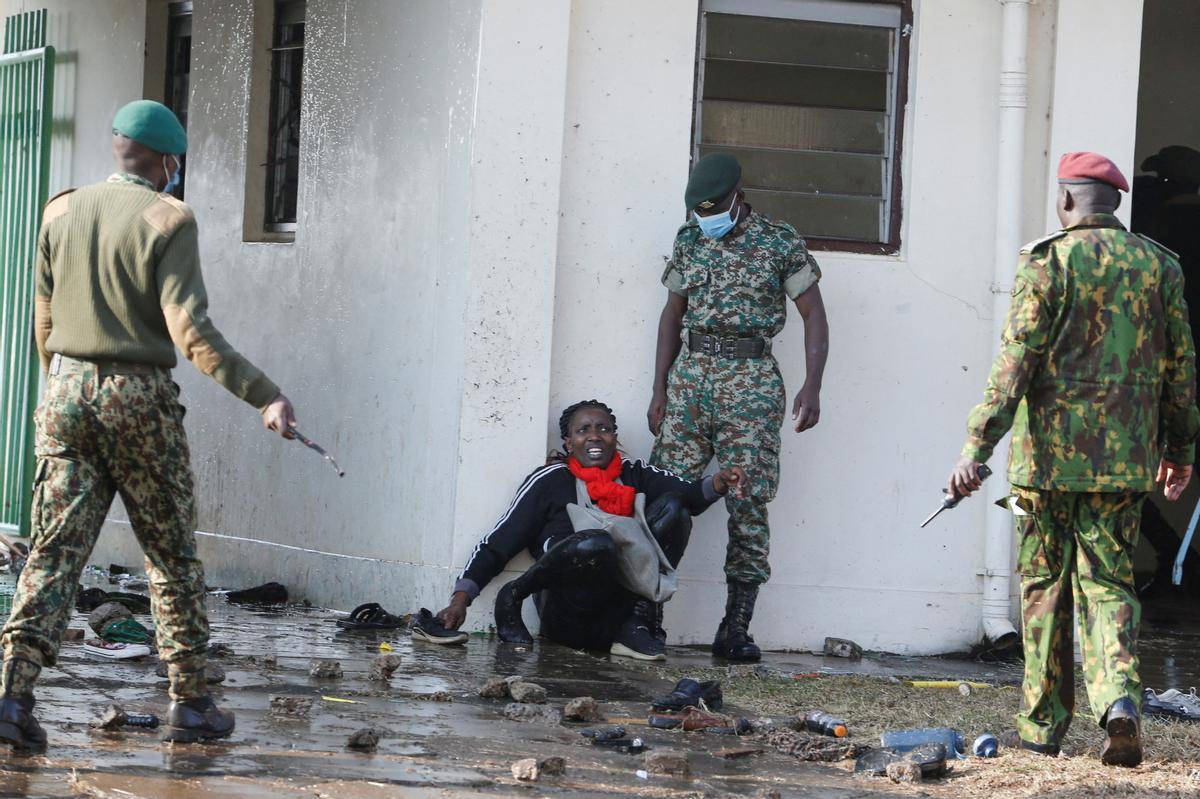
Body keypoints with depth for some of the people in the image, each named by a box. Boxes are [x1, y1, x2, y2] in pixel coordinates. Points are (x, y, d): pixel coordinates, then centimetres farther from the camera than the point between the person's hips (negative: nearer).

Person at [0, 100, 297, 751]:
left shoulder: (61, 214, 9)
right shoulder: (168, 220, -8)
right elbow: (190, 329, -17)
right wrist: (265, 396, -17)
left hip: (67, 388, 4)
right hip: (140, 401, -4)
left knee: (55, 550, 2)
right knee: (172, 556, 8)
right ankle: (190, 703, 14)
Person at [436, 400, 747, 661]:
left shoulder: (634, 476, 16)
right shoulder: (550, 481, 6)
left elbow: (689, 494, -1)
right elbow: (496, 545, 4)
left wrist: (717, 484, -23)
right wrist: (460, 599, -8)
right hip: (566, 620, -3)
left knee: (672, 507, -8)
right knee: (596, 545, -36)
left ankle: (638, 623, -12)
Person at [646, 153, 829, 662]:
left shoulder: (780, 242, 1)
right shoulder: (689, 240, 12)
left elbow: (814, 315, 2)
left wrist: (812, 387, -9)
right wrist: (659, 390, 11)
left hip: (751, 379, -3)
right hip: (691, 374, 3)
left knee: (748, 505, -5)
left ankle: (736, 629, -2)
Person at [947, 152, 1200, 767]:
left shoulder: (1048, 261, -6)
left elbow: (1015, 363, -12)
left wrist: (976, 447, -12)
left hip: (1050, 451, -3)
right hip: (1126, 457, 3)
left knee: (1045, 584, 8)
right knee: (1107, 581, 8)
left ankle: (1042, 726, 13)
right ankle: (1118, 698, -16)